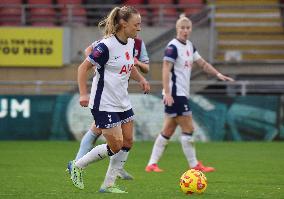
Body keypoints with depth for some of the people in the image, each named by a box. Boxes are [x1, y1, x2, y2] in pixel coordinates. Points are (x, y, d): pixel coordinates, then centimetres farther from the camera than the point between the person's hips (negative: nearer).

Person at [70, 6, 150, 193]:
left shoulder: (131, 43, 4)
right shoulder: (106, 46, -20)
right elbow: (83, 68, -14)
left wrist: (141, 79, 4)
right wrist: (83, 94, -24)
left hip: (123, 103, 8)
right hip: (104, 104, -8)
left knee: (128, 142, 4)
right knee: (116, 146, -7)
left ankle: (109, 185, 14)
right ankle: (77, 166, 12)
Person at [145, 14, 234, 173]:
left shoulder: (189, 46, 14)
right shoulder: (173, 46, -13)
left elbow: (202, 63, 22)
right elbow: (166, 69, -18)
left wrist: (218, 74, 13)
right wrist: (167, 93, -24)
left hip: (183, 94, 9)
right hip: (175, 94, -9)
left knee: (168, 131, 9)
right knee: (188, 128, -5)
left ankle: (152, 164, 11)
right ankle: (194, 165, 2)